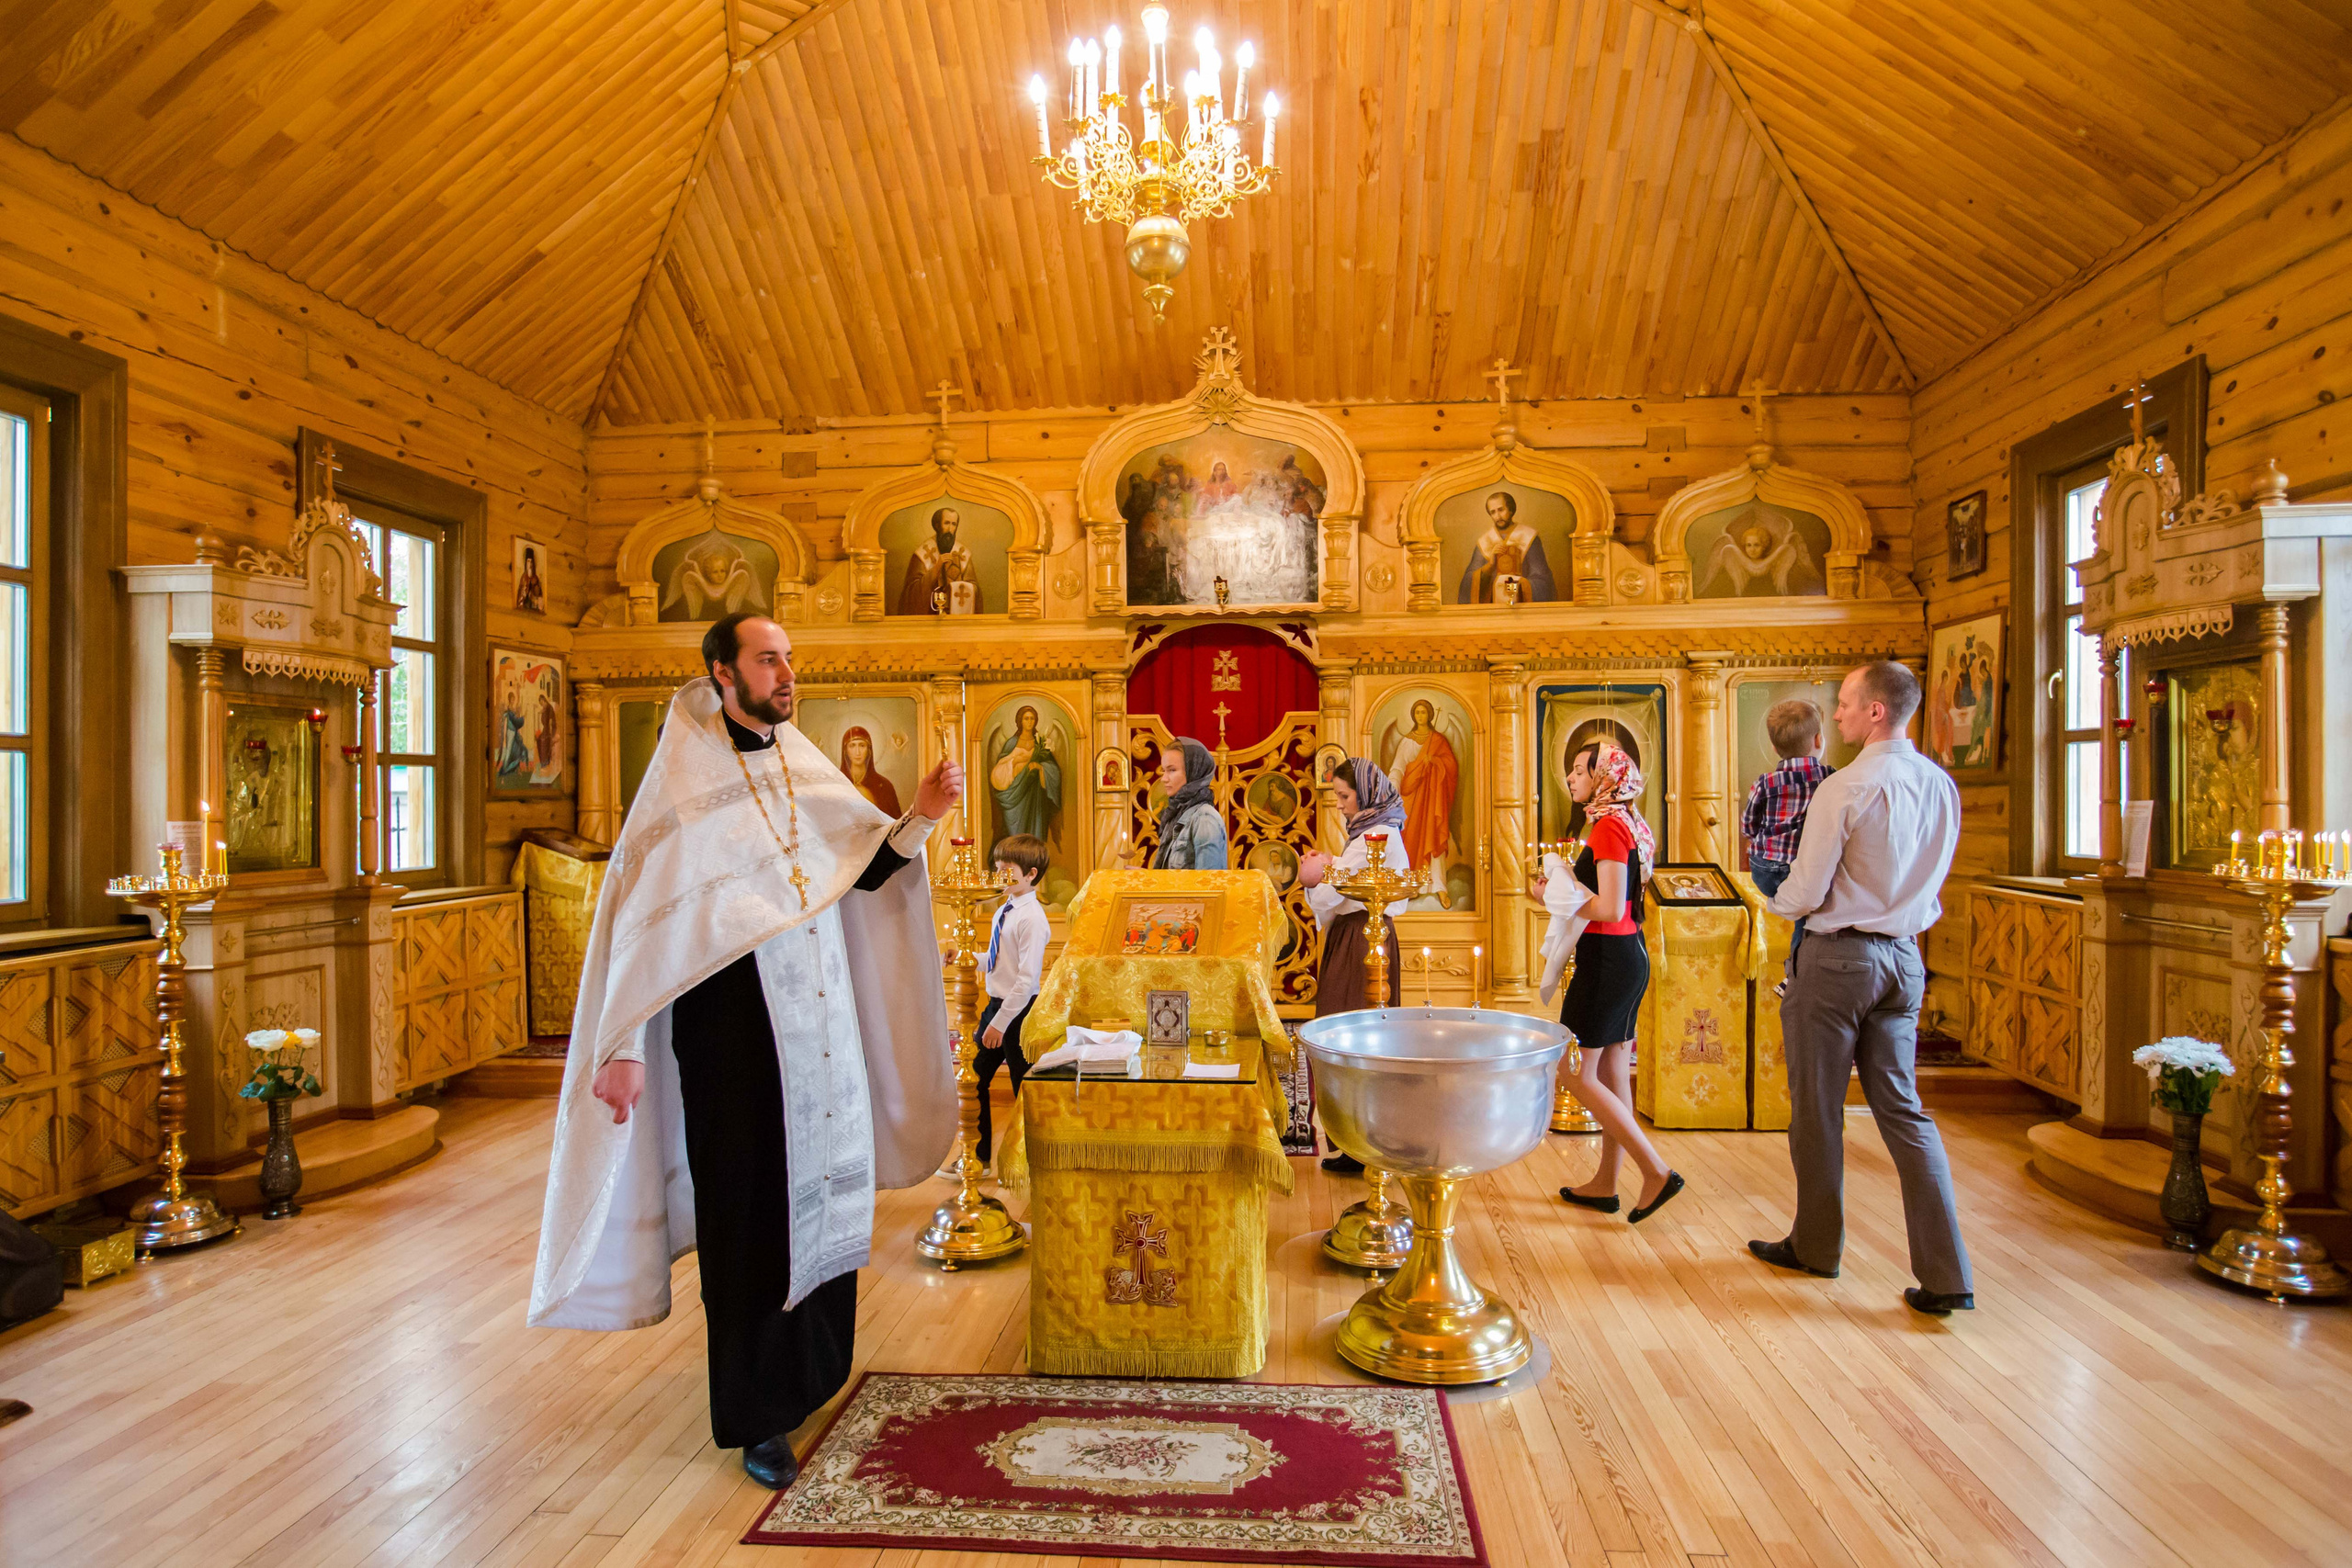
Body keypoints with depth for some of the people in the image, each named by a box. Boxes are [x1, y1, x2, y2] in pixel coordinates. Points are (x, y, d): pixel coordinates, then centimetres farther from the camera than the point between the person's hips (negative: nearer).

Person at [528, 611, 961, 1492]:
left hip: (820, 1022, 6)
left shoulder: (805, 771, 8)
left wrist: (921, 817, -10)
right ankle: (759, 1416, 20)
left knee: (821, 1194, 15)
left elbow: (866, 866, 8)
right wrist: (623, 1047, -14)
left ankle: (807, 1370, 37)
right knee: (753, 1212, 4)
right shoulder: (684, 785, -8)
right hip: (732, 1024, -6)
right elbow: (641, 920, -11)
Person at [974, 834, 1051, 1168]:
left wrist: (1001, 1022, -22)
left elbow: (1027, 980, -23)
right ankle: (979, 1151, 32)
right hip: (996, 1003, 9)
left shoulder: (1032, 918, -21)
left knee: (1025, 1089, 6)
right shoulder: (1005, 909, 7)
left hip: (1019, 1010, -9)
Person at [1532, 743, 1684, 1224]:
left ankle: (1657, 1172, -1)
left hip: (1606, 958, -10)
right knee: (1612, 1073, 14)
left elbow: (1610, 909, -23)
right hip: (1627, 955, 10)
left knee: (1577, 1073, -2)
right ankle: (1605, 1184, 23)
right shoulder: (1625, 824, 13)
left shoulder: (1608, 827, -17)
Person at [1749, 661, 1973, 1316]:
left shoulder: (1845, 788, -18)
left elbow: (1804, 896, -14)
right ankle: (1947, 1276, 10)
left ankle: (1816, 1246, 25)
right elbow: (1925, 881, 16)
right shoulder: (1942, 786, 4)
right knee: (1902, 1109, 12)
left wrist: (1774, 900, 6)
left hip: (1839, 955, -7)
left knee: (1817, 1108, 9)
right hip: (1905, 956, 7)